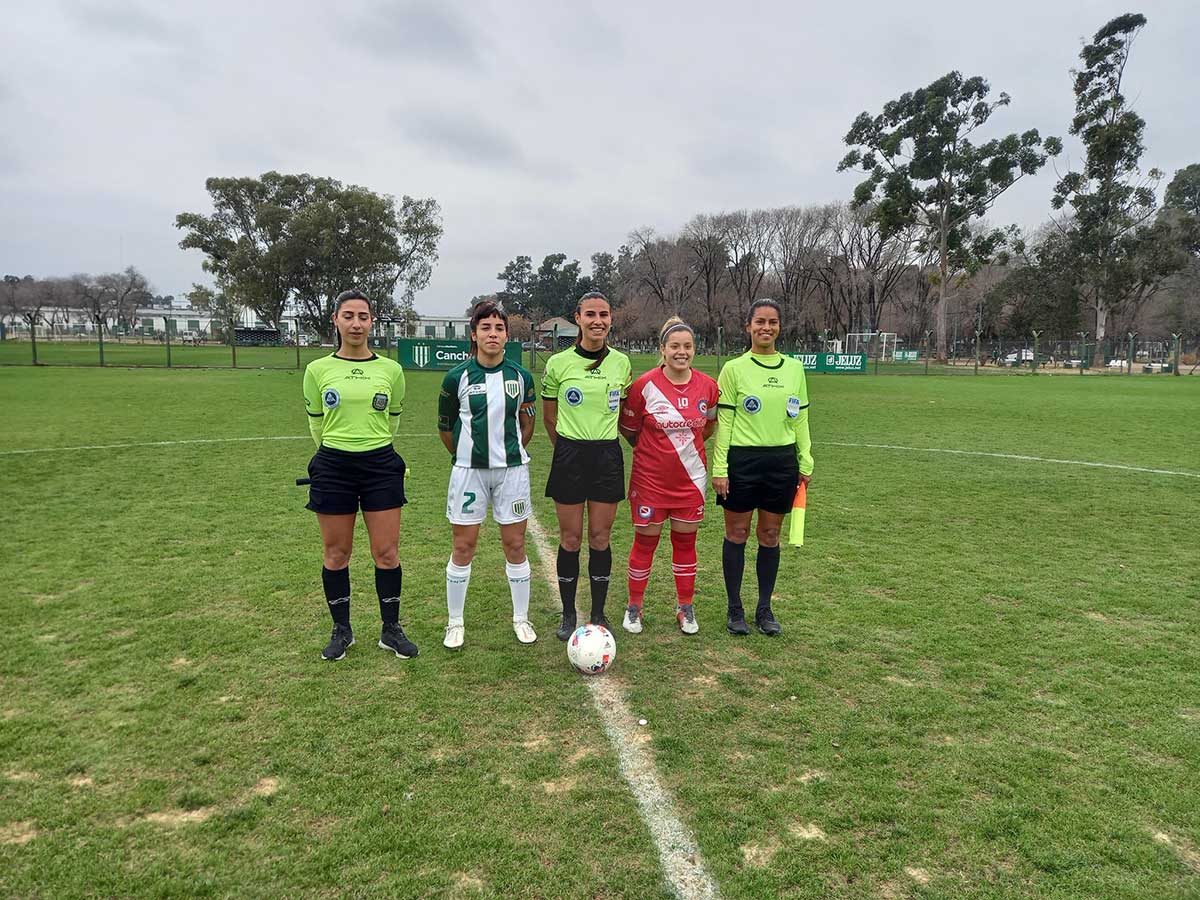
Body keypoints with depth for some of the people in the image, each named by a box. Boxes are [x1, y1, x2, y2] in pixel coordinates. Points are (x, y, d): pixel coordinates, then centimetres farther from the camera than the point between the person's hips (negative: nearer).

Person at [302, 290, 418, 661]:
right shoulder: (318, 370, -1)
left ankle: (391, 630, 18)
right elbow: (316, 424, 10)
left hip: (380, 465, 0)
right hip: (333, 467, 0)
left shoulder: (391, 370, 1)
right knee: (336, 553, 8)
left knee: (387, 552, 3)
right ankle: (341, 631, 24)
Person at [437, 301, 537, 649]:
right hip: (469, 471, -1)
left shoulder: (521, 376, 0)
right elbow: (445, 427, 5)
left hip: (512, 470, 1)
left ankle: (521, 618, 22)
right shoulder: (457, 377, -6)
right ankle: (455, 623, 19)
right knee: (463, 547, 4)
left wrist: (510, 451, 11)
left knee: (515, 545, 7)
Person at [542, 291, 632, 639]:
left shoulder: (622, 363, 3)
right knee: (570, 539, 4)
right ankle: (568, 615, 19)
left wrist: (600, 441, 13)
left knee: (600, 539, 6)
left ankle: (598, 614, 20)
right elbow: (549, 418, 7)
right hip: (569, 456, -1)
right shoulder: (558, 363, -3)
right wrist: (571, 447, 11)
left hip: (608, 456, 1)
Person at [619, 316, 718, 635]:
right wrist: (651, 450, 6)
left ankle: (685, 607, 28)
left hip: (691, 478, 3)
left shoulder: (708, 386, -4)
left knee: (685, 542, 13)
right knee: (645, 542, 8)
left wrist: (689, 443, 8)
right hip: (650, 478, -2)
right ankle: (634, 607, 25)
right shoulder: (644, 385, -13)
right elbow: (628, 429, 0)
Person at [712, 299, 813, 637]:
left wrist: (805, 462, 9)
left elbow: (800, 419, 12)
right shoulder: (734, 368, -2)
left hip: (782, 460, 3)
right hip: (742, 460, -3)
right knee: (737, 534, 5)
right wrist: (719, 468, -8)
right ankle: (735, 609, 17)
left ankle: (764, 609, 22)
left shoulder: (794, 368, 8)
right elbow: (724, 421, -4)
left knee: (770, 536, 10)